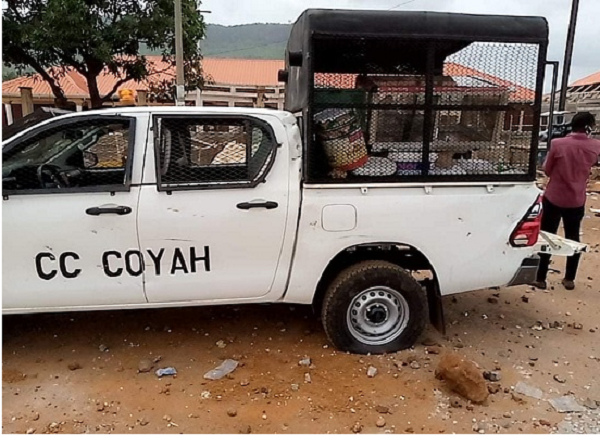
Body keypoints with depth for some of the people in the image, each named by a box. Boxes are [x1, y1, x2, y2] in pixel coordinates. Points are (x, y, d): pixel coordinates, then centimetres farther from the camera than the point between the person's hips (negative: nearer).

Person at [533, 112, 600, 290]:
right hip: (576, 200, 2)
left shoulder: (558, 144, -15)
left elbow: (547, 170, -5)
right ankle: (569, 279, 25)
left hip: (553, 198, -2)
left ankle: (540, 278, 11)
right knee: (573, 238, 17)